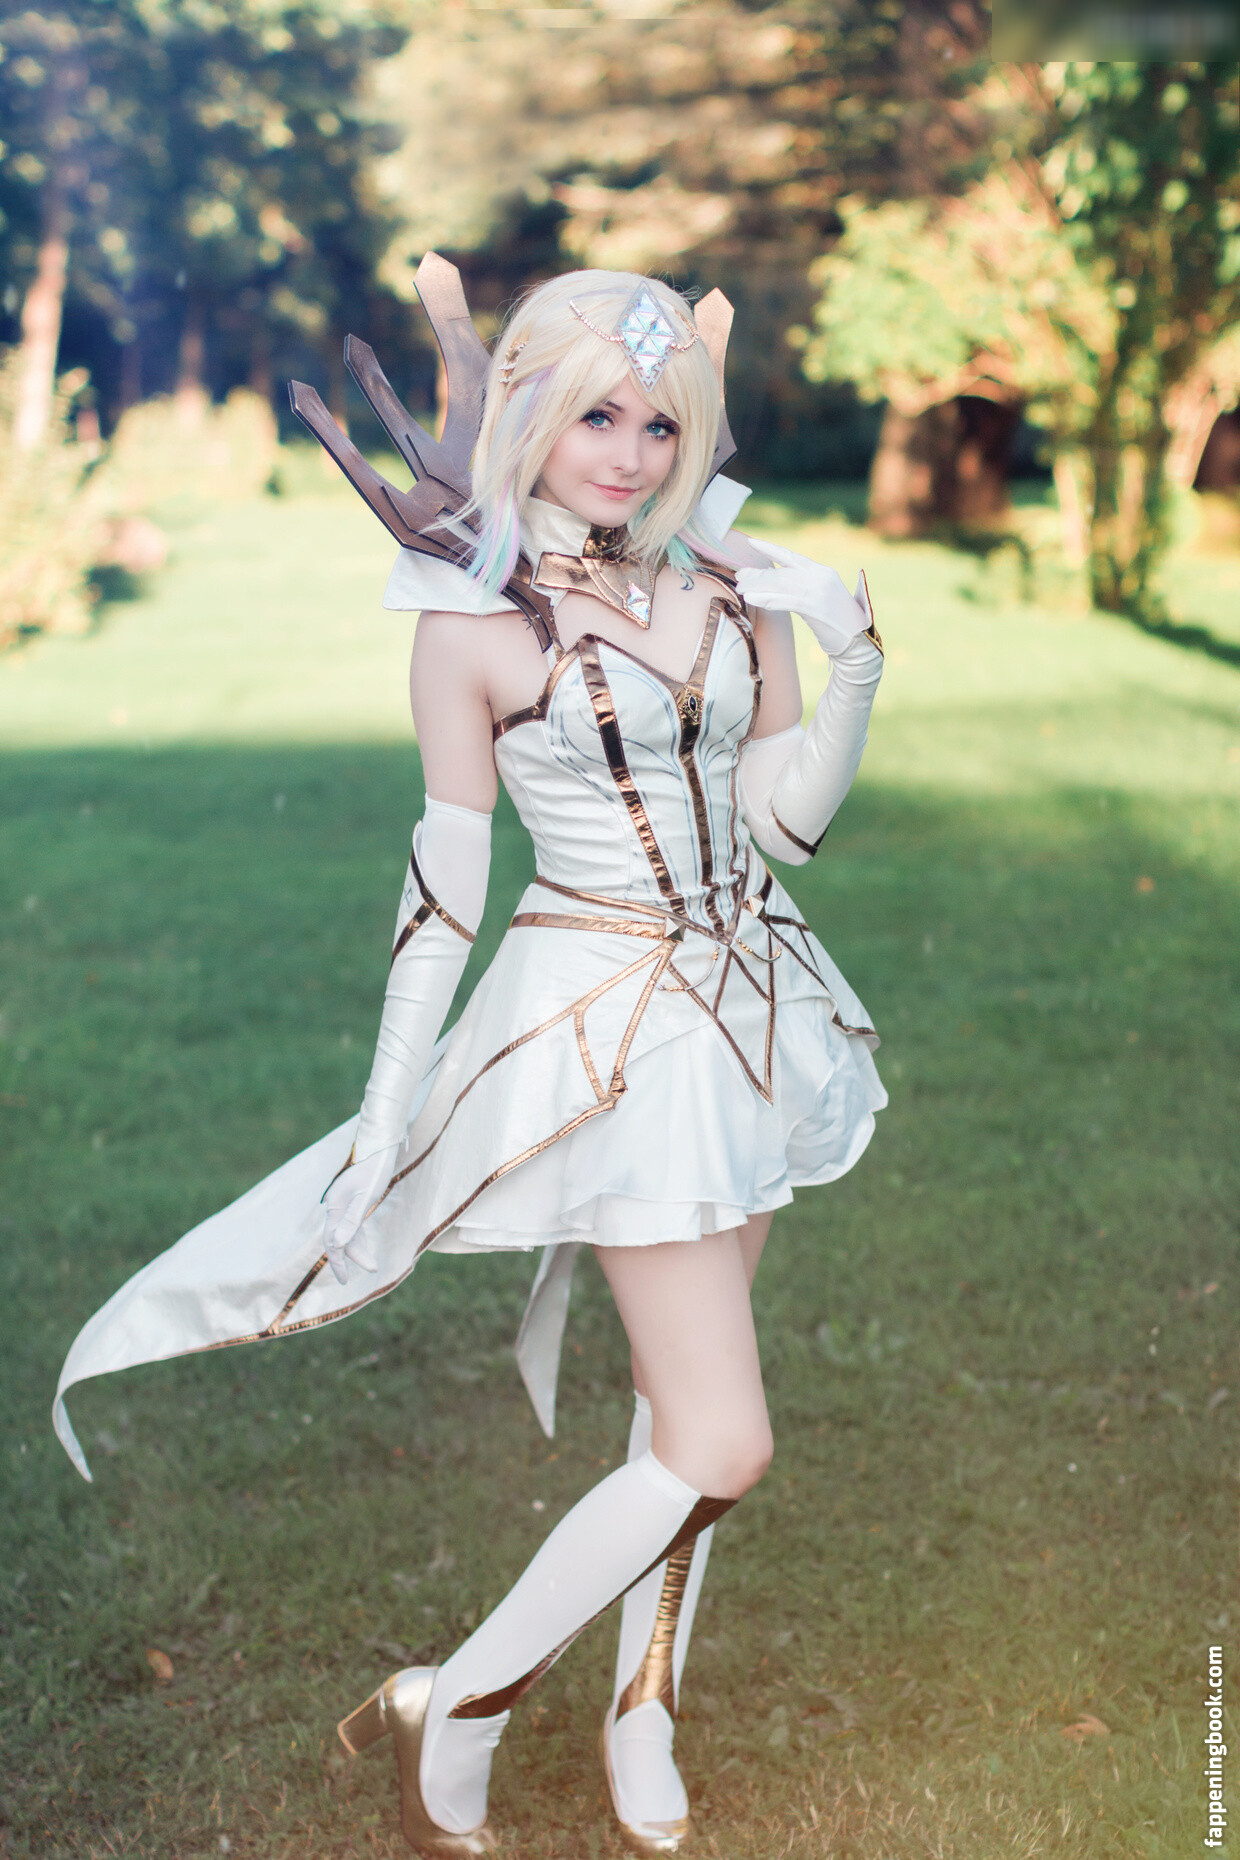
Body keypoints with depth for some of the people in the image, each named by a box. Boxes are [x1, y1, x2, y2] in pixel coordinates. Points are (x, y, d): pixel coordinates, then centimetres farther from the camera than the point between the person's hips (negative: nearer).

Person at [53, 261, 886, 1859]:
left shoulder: (734, 579, 2)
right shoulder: (475, 621, -11)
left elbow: (788, 817, 3)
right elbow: (445, 879, -7)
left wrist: (853, 671, -13)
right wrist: (387, 1112, -5)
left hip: (749, 1001, 6)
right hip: (606, 1027, -6)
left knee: (683, 1400, 16)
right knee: (720, 1448, -6)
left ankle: (642, 1731, 35)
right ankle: (451, 1716, 13)